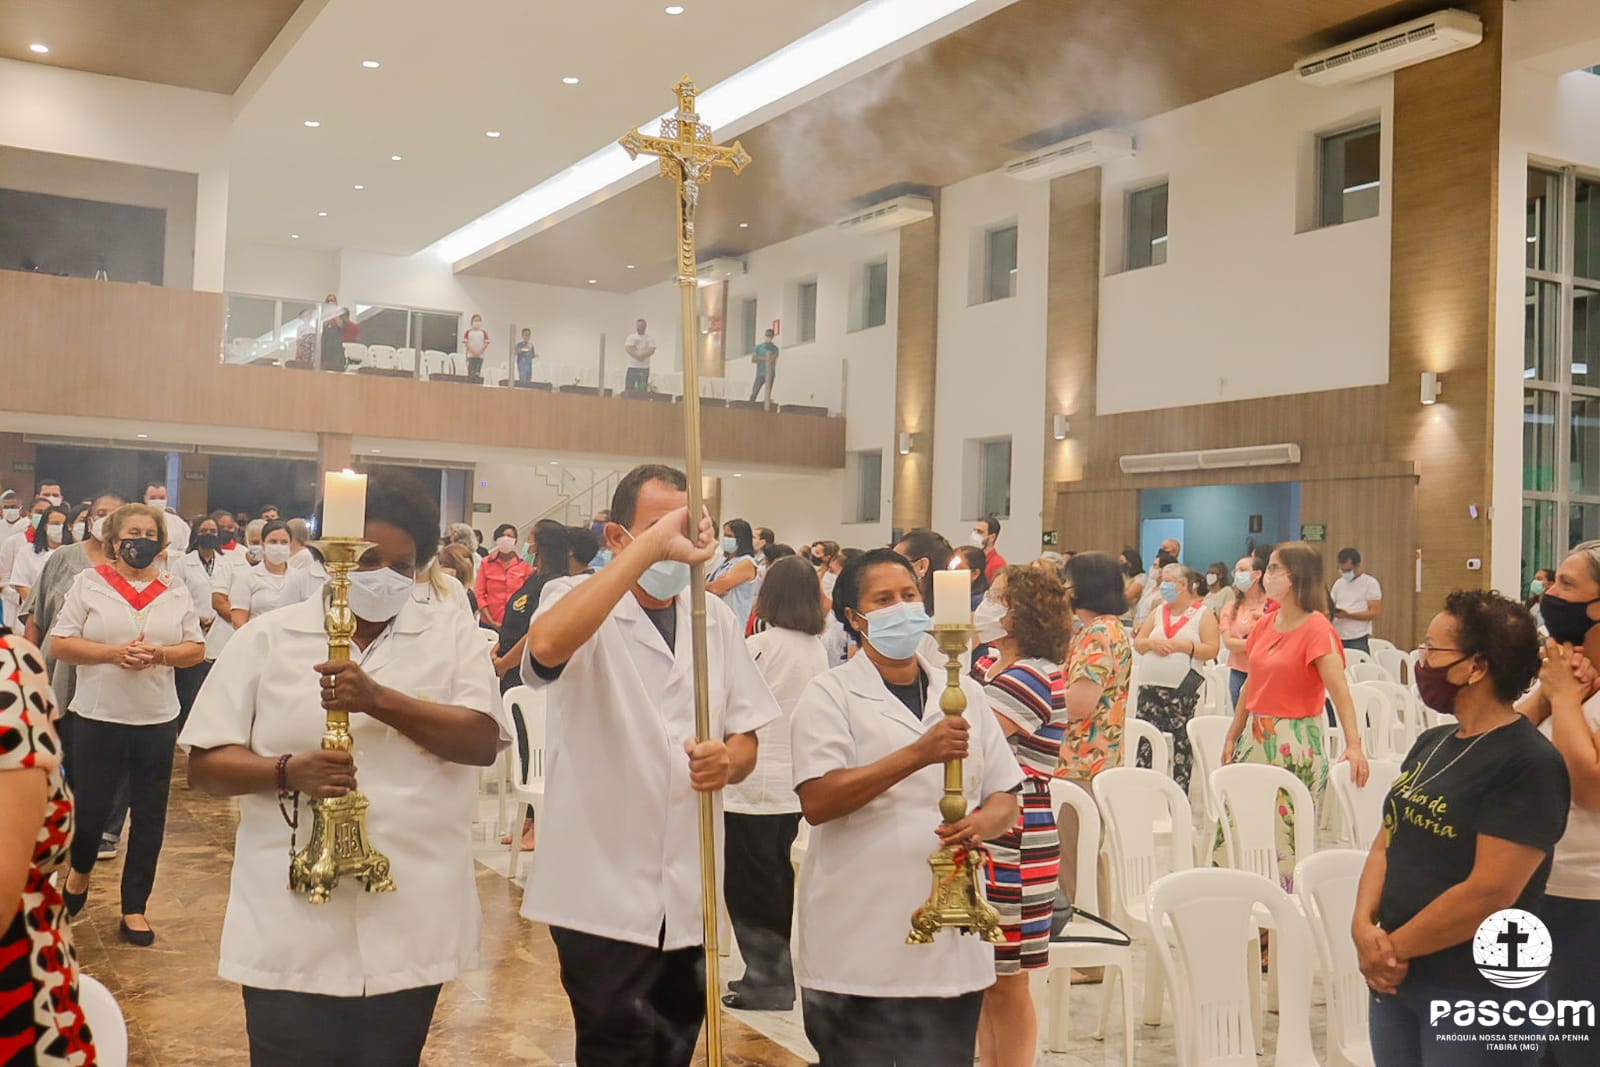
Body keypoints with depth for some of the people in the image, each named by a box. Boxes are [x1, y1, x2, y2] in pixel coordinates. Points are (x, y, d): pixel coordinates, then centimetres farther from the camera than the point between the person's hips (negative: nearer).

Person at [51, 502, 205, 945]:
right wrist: (112, 652, -18)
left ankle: (134, 908, 18)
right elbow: (60, 644, -4)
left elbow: (197, 649, 7)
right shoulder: (89, 583, 0)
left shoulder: (175, 591, 6)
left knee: (149, 817, 6)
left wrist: (161, 654, -13)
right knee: (92, 808, 3)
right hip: (98, 717, -2)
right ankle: (80, 870, 37)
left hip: (157, 719, 2)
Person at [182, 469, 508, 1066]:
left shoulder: (454, 636, 5)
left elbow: (484, 742, -8)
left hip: (411, 926, 1)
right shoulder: (267, 639, 4)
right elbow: (205, 763, 3)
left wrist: (379, 699, -19)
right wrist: (287, 771, -17)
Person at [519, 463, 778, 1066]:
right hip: (605, 891, -5)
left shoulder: (714, 617, 9)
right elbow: (546, 644, -32)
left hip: (692, 895, 5)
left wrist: (729, 760, -13)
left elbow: (747, 739, 11)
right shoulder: (579, 600, -6)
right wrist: (651, 544, -31)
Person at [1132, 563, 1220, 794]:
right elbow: (1137, 643, 15)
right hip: (1151, 688, 5)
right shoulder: (1158, 612, 17)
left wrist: (1182, 645, -16)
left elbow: (1212, 650, -7)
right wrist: (1152, 643, -6)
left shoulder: (1203, 614, 2)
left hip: (1183, 691, -5)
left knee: (1181, 744, -3)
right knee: (1145, 740, 1)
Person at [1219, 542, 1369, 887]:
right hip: (1256, 739, 7)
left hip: (1295, 745, -7)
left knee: (1286, 839, -2)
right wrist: (1232, 736, 13)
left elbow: (1339, 690, -23)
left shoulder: (1316, 629, -13)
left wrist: (1354, 746, -34)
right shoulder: (1266, 623, 9)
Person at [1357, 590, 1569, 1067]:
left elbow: (1490, 893, -22)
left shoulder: (1529, 764, -16)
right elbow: (1387, 843, 8)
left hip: (1480, 995, -7)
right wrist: (1364, 926, -8)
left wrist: (1395, 946, -14)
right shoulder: (1431, 743, 8)